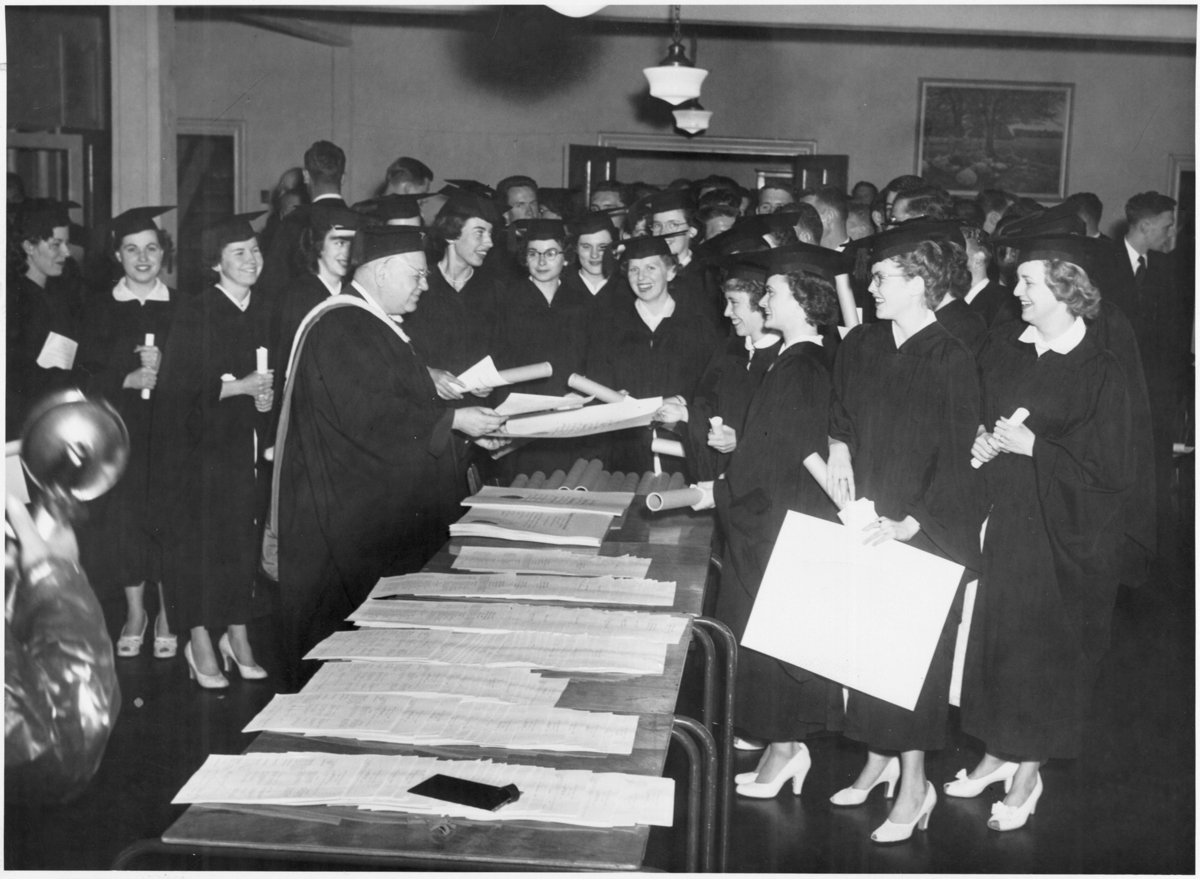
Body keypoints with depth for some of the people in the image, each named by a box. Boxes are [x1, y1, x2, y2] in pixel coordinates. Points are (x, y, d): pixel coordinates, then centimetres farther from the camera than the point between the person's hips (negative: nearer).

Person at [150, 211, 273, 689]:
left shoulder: (261, 313, 9)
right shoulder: (194, 313, -8)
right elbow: (178, 385, -12)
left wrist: (266, 397, -4)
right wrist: (238, 387, -18)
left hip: (245, 443, 5)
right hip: (199, 443, -5)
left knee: (243, 539, 4)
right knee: (199, 539, -2)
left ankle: (237, 635, 14)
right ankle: (200, 642, 6)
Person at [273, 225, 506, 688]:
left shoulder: (382, 325, 17)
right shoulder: (339, 328, -17)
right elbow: (367, 412, -25)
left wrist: (467, 430, 10)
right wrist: (451, 419, -19)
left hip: (389, 507, 11)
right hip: (347, 510, -10)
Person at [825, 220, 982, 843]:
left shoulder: (952, 363, -12)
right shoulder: (859, 346, 5)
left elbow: (955, 460, -14)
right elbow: (840, 412, 22)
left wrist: (911, 523, -20)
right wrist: (838, 447, 3)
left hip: (928, 533, -5)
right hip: (866, 524, 5)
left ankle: (913, 783, 10)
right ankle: (877, 760, 25)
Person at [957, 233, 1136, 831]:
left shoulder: (1100, 373, -13)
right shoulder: (1002, 346, 3)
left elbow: (1111, 470, -13)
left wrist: (1034, 447, -18)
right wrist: (978, 441, -6)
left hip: (1055, 534, -5)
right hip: (997, 521, 5)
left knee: (1041, 646, 4)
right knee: (993, 635, 11)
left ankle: (1028, 772, 20)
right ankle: (997, 754, 28)